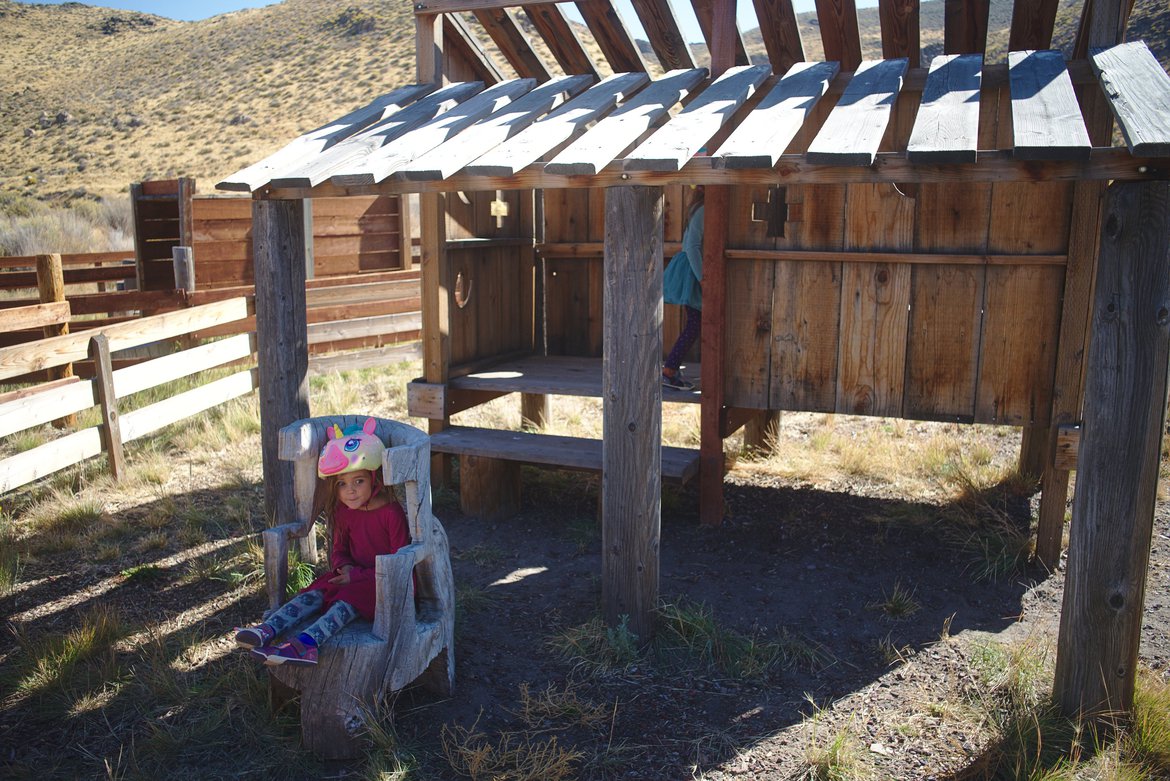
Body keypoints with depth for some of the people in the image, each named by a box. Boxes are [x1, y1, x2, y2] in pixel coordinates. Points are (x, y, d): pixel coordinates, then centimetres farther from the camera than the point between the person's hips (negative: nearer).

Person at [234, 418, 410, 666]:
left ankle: (304, 643, -54)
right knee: (316, 592, -19)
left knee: (349, 598, -33)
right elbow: (338, 550, 18)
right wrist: (344, 566, -7)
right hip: (353, 574, 7)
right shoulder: (344, 512, 6)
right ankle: (268, 630, -37)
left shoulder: (391, 513, -16)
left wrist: (359, 575, -21)